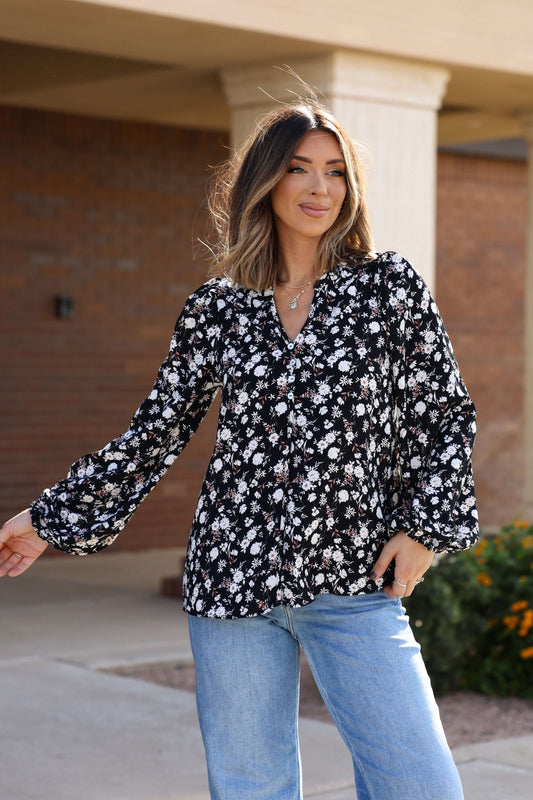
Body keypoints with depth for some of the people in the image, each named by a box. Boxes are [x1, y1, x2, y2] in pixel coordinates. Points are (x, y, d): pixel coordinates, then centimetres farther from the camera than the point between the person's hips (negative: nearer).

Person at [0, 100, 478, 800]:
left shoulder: (388, 286, 3)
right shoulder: (217, 307, 6)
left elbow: (447, 415, 7)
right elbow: (158, 430, 12)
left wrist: (424, 528, -3)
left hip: (354, 582, -1)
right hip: (234, 574, 1)